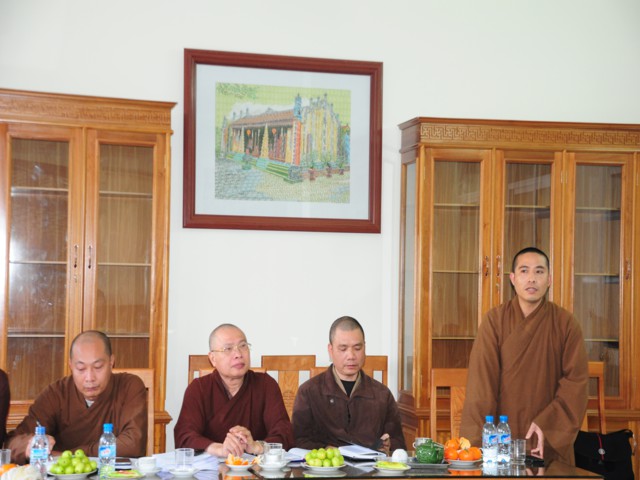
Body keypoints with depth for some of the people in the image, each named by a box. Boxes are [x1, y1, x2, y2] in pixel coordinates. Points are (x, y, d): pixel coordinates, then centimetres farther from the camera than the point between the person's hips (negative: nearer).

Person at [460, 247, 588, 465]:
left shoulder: (566, 323, -2)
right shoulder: (495, 320, -4)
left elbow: (576, 380, -6)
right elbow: (481, 380, -9)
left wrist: (547, 425, -17)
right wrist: (477, 440, -17)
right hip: (503, 437, -1)